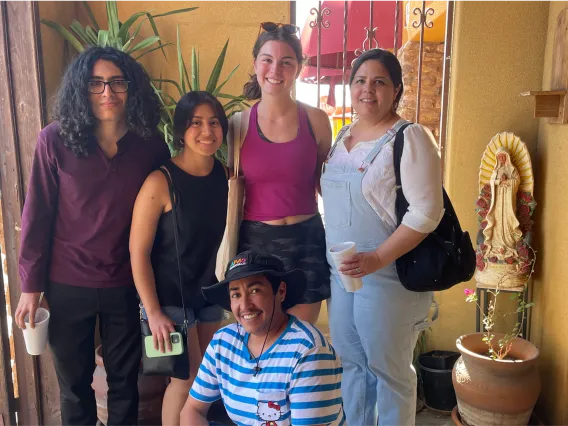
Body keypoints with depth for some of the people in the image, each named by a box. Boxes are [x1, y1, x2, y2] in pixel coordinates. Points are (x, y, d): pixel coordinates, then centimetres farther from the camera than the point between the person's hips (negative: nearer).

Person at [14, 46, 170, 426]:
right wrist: (31, 284, -4)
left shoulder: (151, 144, -7)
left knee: (125, 378, 17)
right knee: (74, 382, 18)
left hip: (127, 285, 1)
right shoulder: (55, 141, -12)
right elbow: (37, 216, -6)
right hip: (68, 285, 0)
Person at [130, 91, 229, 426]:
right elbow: (138, 251, -18)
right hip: (170, 297, -6)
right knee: (188, 380, 4)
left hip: (208, 290, 6)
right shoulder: (161, 182, -21)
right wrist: (154, 312, -17)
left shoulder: (224, 175, -5)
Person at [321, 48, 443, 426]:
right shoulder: (344, 134, 10)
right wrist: (335, 258, 11)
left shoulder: (410, 138, -12)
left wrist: (377, 259, -26)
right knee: (351, 362, 19)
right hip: (341, 271, 7)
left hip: (389, 275, -7)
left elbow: (426, 212, -18)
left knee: (389, 369, 9)